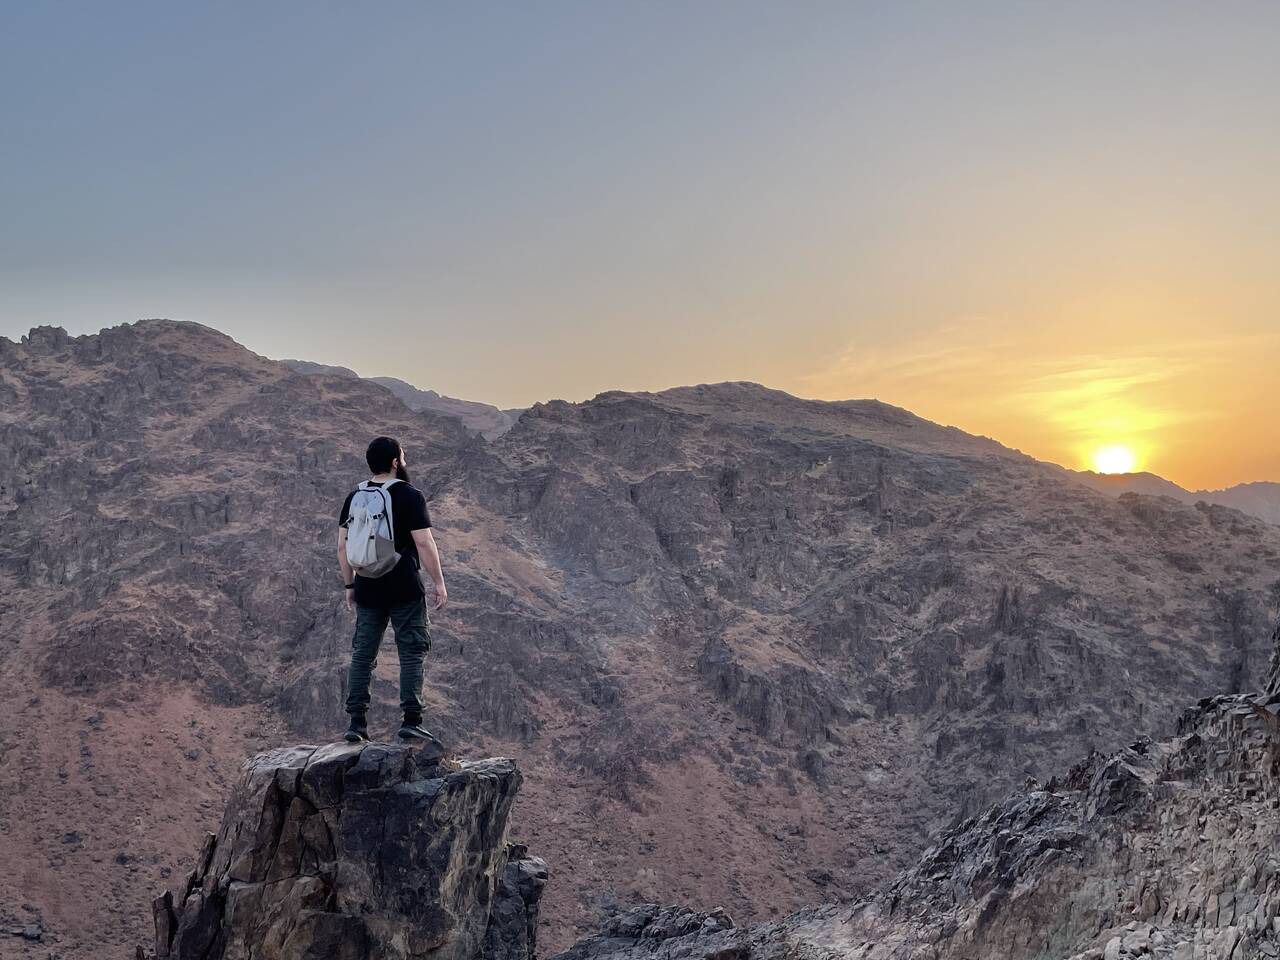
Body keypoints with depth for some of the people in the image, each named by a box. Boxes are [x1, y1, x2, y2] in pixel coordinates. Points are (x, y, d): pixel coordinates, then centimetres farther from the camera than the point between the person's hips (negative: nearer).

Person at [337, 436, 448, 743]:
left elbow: (342, 545, 7)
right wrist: (438, 582, -7)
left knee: (362, 655, 10)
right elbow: (424, 543, -14)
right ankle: (411, 720, -2)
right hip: (405, 591, -5)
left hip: (368, 590, 5)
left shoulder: (354, 497, 7)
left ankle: (356, 723, 9)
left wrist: (349, 584, 16)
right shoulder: (410, 496, -8)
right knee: (412, 654, 2)